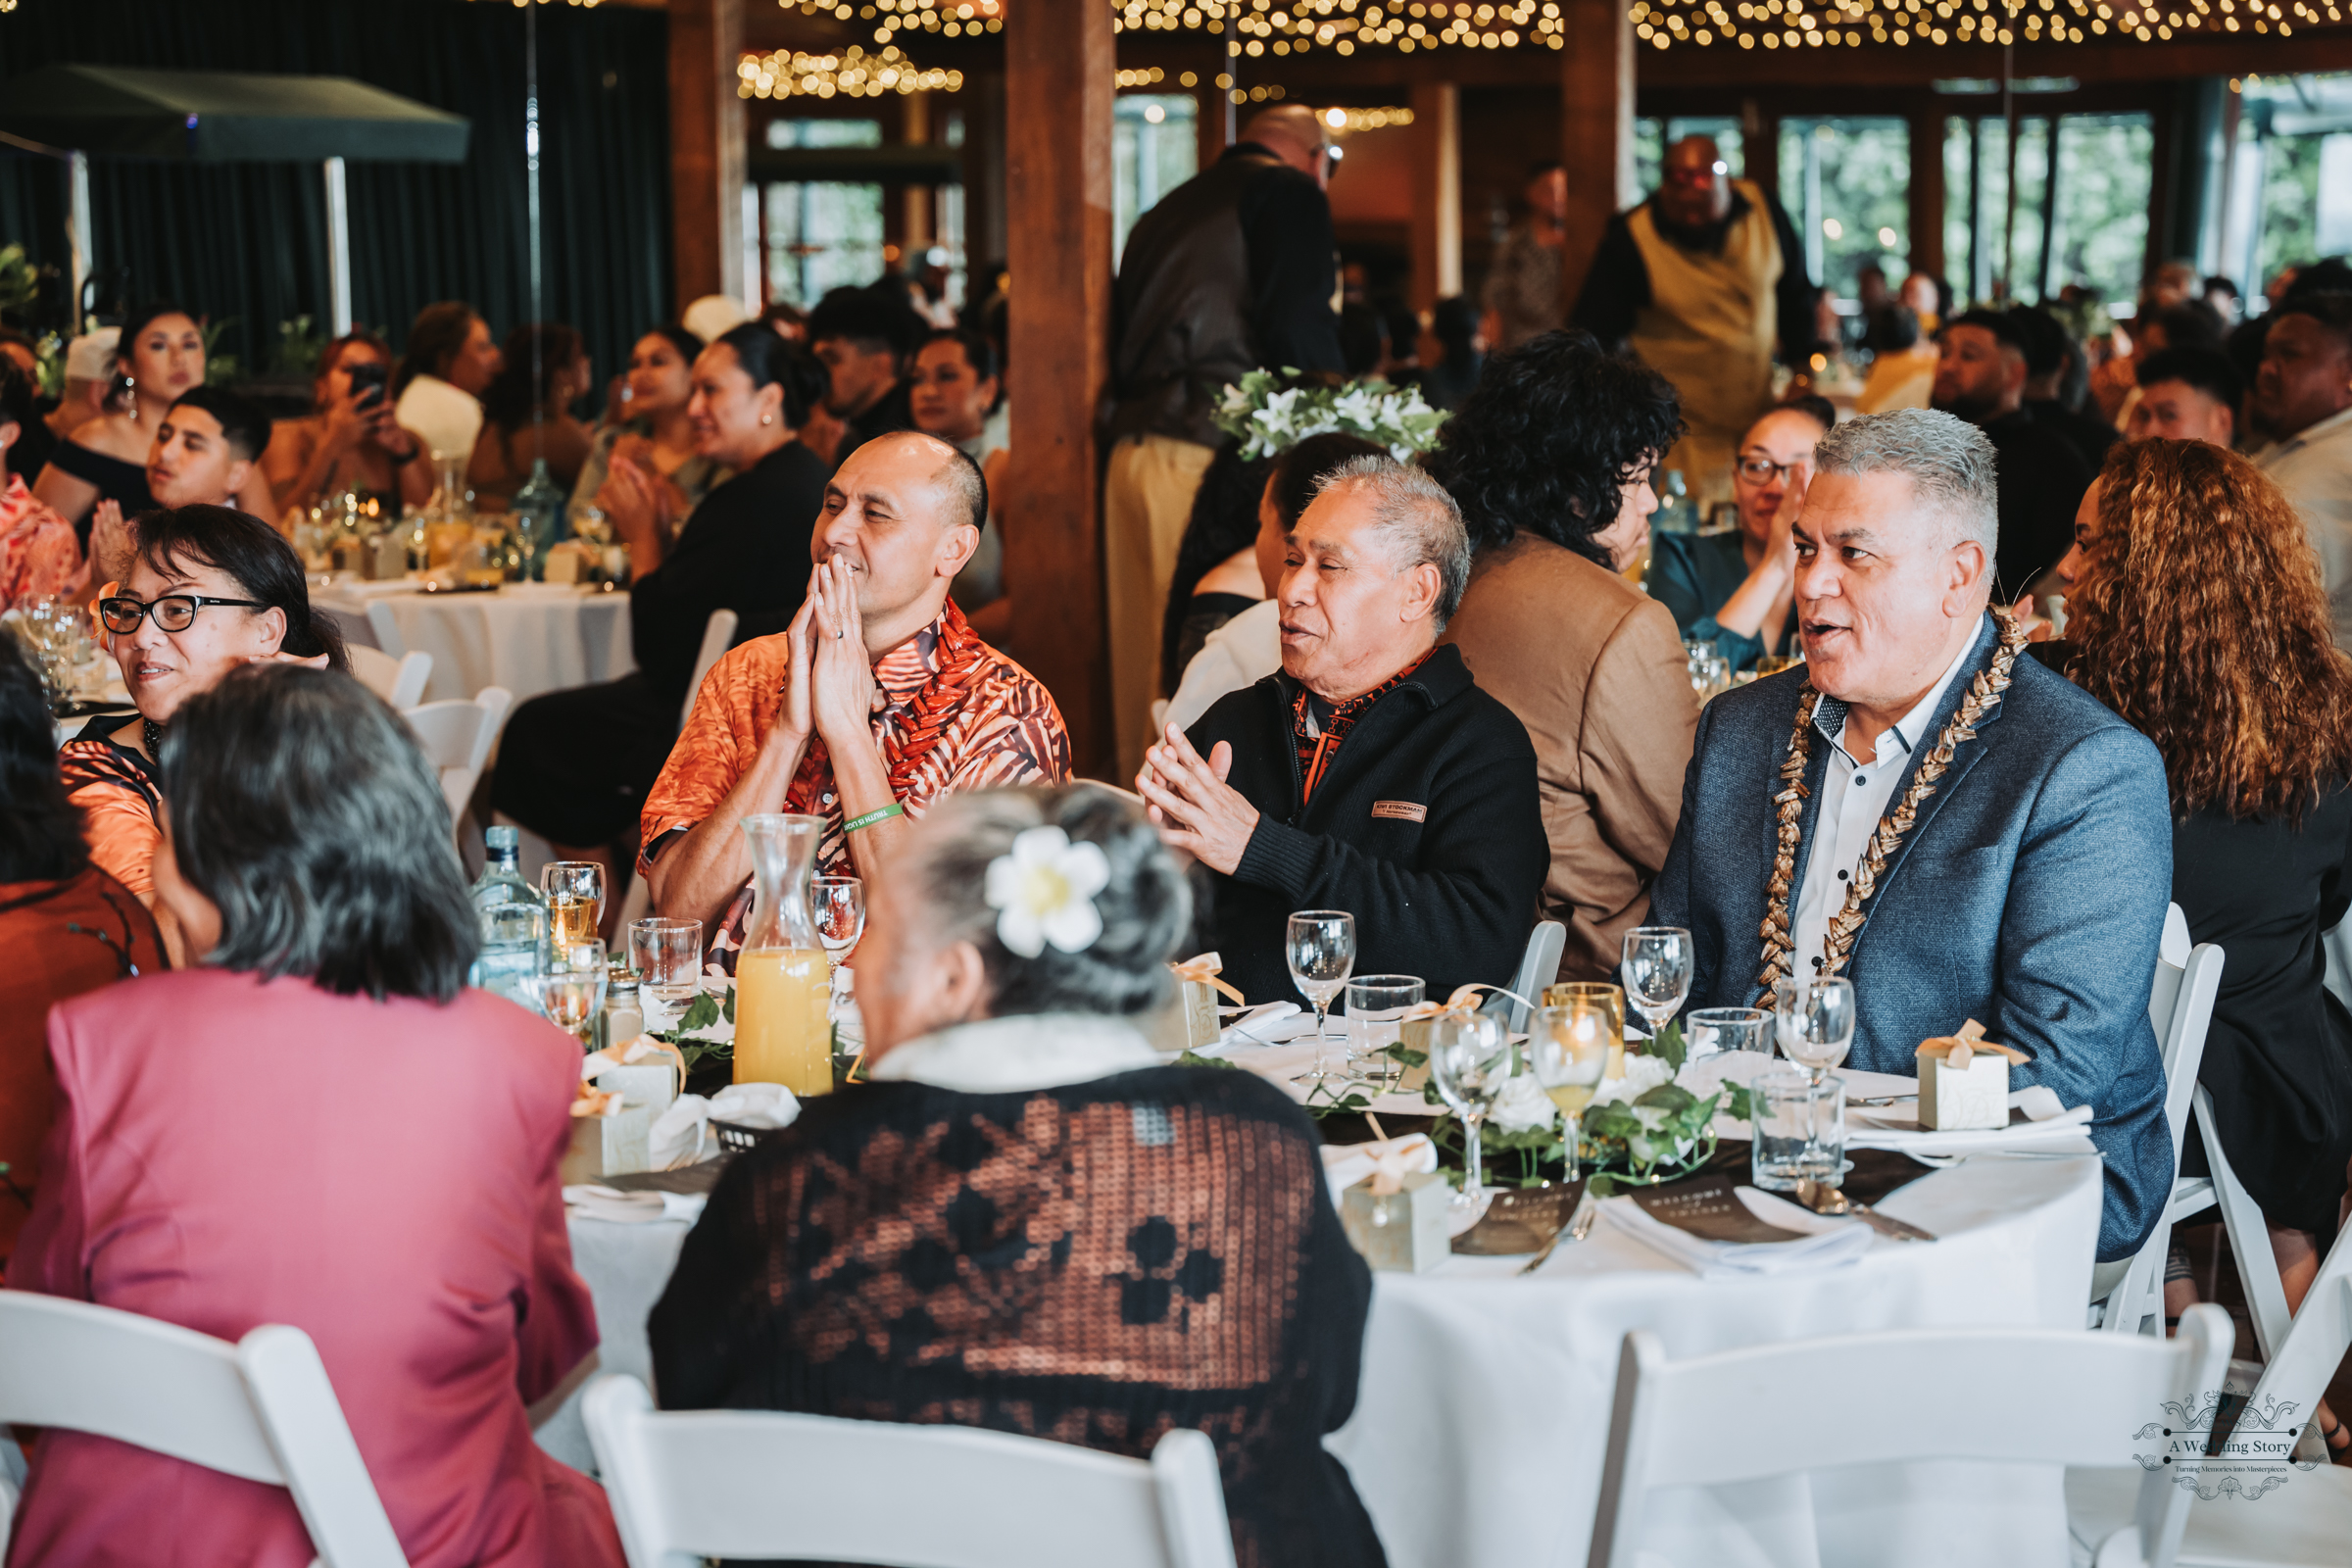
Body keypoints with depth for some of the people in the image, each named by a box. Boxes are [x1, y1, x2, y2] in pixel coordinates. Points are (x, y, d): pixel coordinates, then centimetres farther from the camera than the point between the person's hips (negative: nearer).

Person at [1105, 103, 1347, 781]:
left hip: (1130, 447, 8)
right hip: (1214, 456, -8)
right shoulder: (1290, 193, 1)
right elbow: (1299, 328, -10)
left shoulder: (1167, 210, 24)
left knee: (1144, 662, 12)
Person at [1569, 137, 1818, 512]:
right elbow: (1591, 337, -8)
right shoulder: (1629, 239, -15)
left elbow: (1795, 294, 14)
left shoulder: (1763, 210, -4)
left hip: (1760, 417, 4)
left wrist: (1803, 368, 15)